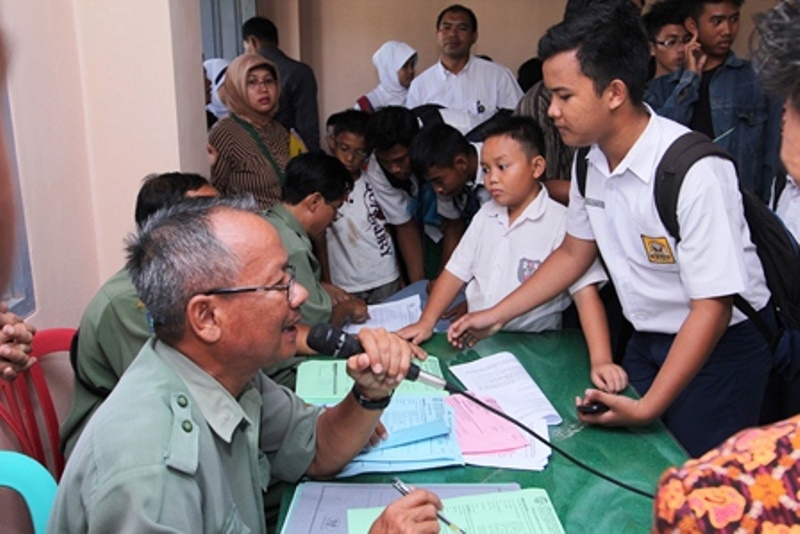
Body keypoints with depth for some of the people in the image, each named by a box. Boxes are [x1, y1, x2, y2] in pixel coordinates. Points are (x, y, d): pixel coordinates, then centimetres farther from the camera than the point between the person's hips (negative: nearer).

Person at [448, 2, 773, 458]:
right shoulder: (591, 160, -6)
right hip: (647, 341, 6)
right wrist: (496, 316, 8)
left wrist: (648, 407, -27)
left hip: (721, 346, -6)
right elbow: (574, 253, 9)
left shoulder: (694, 171, -28)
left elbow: (711, 308, -24)